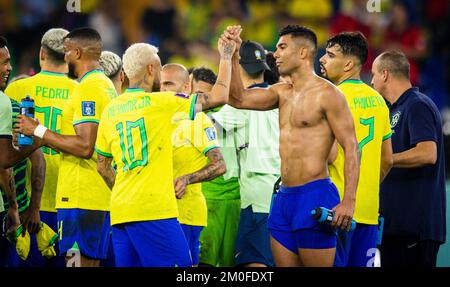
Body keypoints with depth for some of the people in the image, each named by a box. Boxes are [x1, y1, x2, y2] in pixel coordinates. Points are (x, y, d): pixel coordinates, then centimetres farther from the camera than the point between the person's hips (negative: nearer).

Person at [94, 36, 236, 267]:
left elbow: (102, 166, 20)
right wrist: (226, 57, 15)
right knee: (179, 265, -7)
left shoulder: (110, 110, 14)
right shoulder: (161, 102, -4)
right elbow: (219, 97, 1)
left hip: (119, 212, 7)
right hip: (153, 211, -7)